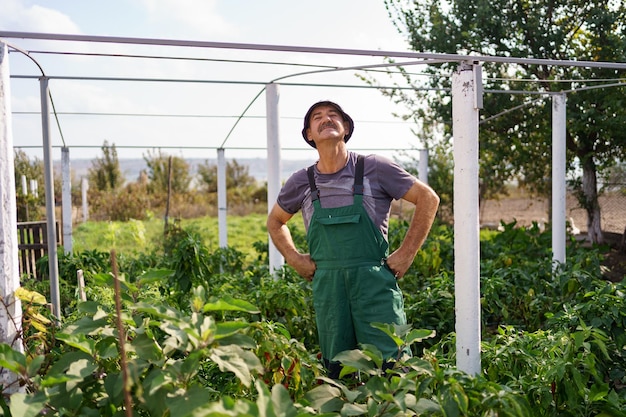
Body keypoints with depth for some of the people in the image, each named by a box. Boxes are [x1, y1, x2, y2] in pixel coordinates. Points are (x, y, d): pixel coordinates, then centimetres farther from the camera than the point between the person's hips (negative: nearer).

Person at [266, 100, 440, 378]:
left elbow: (428, 199, 3)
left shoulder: (373, 168, -2)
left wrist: (406, 252, -2)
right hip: (326, 285, 3)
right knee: (336, 370, 11)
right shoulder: (301, 182, 7)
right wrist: (294, 259, 9)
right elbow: (275, 221, 23)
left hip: (374, 281, -2)